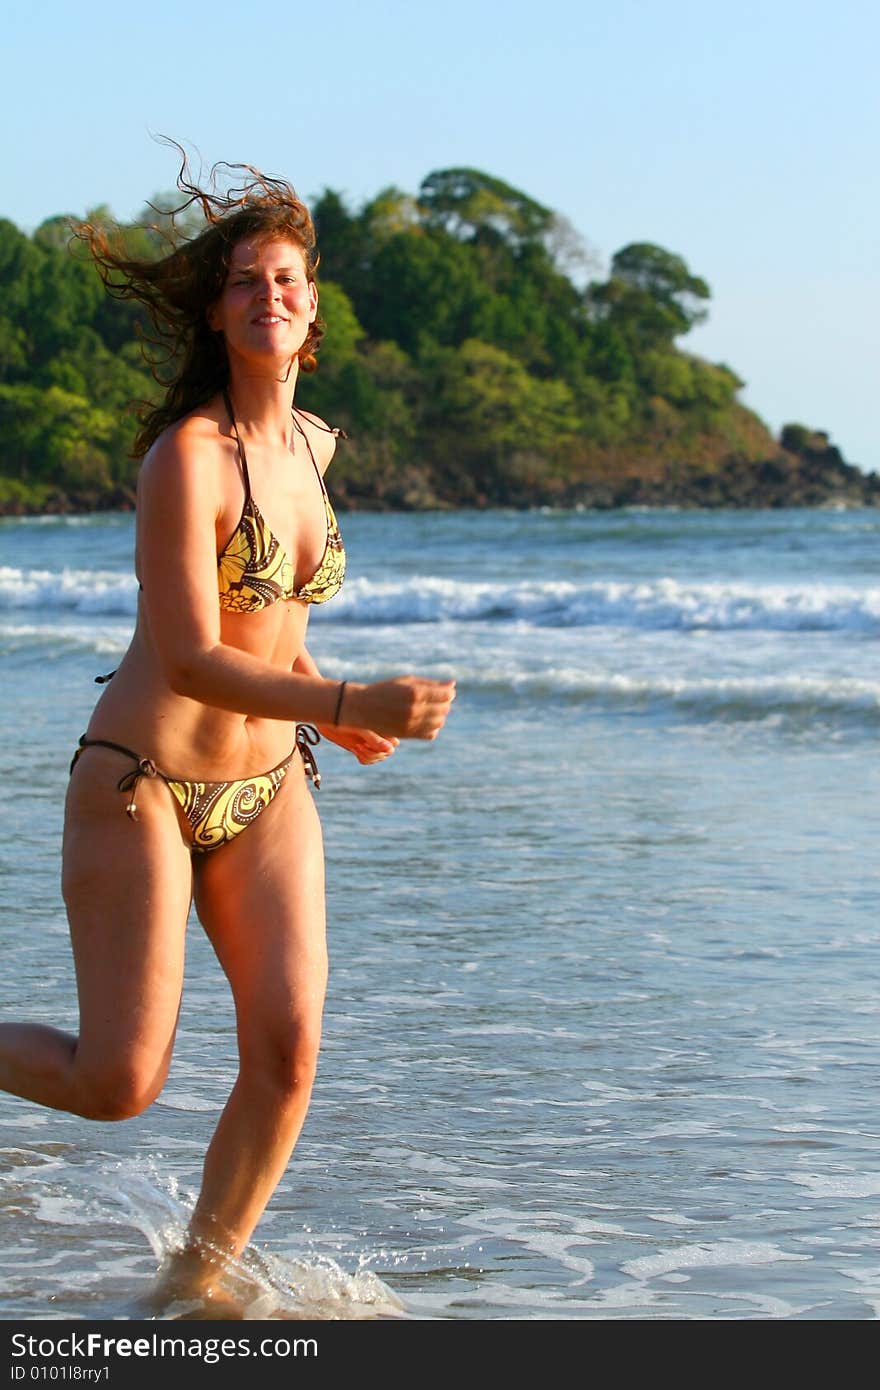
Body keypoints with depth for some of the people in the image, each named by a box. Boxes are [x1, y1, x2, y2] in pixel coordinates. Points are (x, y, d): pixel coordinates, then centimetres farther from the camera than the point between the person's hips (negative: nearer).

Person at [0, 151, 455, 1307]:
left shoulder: (312, 443, 6)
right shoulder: (186, 453, -18)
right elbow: (190, 659, -24)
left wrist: (324, 706, 9)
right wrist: (351, 705, -33)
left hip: (267, 787, 6)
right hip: (140, 784, -6)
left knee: (288, 1053, -9)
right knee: (119, 1085, -6)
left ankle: (192, 1288, 9)